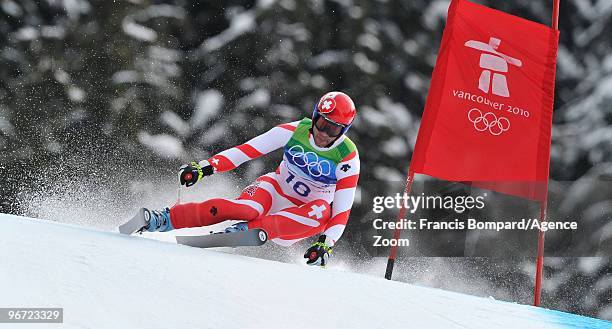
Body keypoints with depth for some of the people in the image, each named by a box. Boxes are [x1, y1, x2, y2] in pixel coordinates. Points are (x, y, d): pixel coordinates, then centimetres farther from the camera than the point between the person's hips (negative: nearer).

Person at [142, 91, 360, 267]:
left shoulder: (348, 158, -16)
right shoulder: (295, 131, -13)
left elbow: (342, 211, -18)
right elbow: (246, 150, -14)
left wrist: (325, 245, -33)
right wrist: (204, 167, -24)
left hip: (305, 213, 0)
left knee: (323, 212, -36)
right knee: (246, 208, -34)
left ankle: (248, 230, -47)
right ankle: (164, 220, -38)